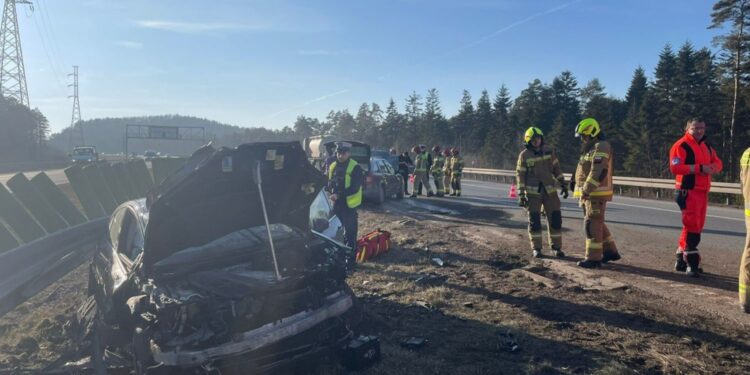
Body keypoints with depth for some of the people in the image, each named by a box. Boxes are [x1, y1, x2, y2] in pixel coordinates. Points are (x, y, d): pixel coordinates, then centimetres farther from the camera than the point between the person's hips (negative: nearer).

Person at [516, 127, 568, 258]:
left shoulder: (549, 151, 3)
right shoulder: (524, 155, -6)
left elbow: (556, 168, 12)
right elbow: (520, 175, -5)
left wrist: (563, 184, 8)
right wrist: (521, 194, -10)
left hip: (550, 191, 3)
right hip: (533, 193, -3)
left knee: (555, 219, 1)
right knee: (534, 220, 1)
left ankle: (556, 247, 13)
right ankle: (536, 248, 12)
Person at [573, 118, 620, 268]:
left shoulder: (601, 147, -13)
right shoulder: (590, 148, 20)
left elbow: (598, 172, -24)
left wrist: (586, 189, -26)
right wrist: (577, 182, 11)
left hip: (596, 194, -10)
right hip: (589, 194, 10)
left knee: (592, 224, -8)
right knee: (597, 224, 16)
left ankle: (593, 258, -3)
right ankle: (610, 251, 27)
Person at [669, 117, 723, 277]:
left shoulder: (706, 146, 19)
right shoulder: (681, 145, -9)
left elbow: (718, 163, 17)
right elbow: (675, 167, -21)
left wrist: (712, 167, -6)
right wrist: (700, 168, -23)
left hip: (702, 191, 9)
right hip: (688, 192, -9)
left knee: (697, 226, 13)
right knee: (692, 226, -12)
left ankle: (681, 260, 22)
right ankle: (691, 263, -9)